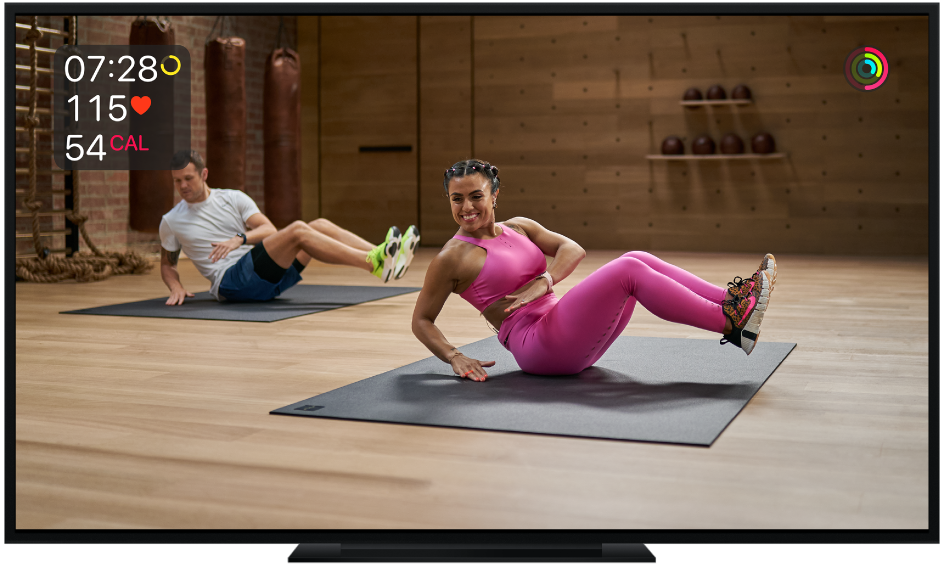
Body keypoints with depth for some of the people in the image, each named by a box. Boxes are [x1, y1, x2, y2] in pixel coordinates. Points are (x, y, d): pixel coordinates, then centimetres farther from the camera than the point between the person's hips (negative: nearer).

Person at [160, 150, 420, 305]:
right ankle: (374, 264, -37)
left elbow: (269, 229, 2)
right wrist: (175, 287, -4)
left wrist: (239, 238, -17)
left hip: (263, 273, 5)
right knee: (297, 230, -27)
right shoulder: (171, 222, 8)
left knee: (320, 225, -14)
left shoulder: (233, 199, 12)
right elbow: (167, 264, 17)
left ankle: (382, 254, -26)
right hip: (232, 281, -5)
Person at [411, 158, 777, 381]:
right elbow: (422, 321, 3)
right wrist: (455, 358, -12)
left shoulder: (518, 227, 17)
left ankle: (732, 299, -13)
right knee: (628, 270, -21)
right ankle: (731, 323, -23)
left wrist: (543, 281, -11)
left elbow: (572, 249, 7)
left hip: (568, 333, 7)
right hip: (536, 344, -7)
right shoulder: (452, 258, -1)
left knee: (638, 259, -9)